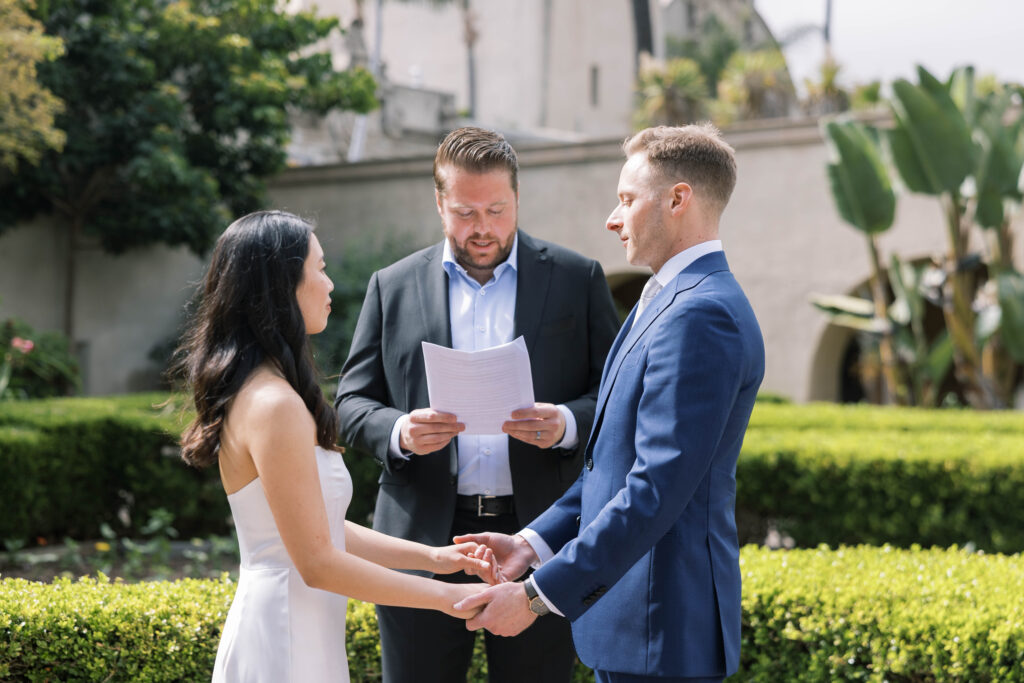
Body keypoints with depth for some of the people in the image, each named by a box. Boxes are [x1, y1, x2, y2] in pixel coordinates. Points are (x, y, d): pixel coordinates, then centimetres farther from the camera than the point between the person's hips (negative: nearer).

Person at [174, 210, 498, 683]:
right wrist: (445, 596, -13)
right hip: (284, 643, -9)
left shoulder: (257, 392, 10)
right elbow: (317, 563, -20)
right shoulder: (275, 406, -20)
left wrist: (430, 556, 9)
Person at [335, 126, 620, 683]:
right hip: (423, 545, 1)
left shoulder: (577, 280, 5)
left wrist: (568, 424, -17)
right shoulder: (392, 287, 8)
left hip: (538, 534, -1)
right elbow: (352, 402, 8)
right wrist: (399, 432, -14)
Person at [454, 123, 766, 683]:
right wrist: (533, 542, 9)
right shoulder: (668, 302, 15)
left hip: (662, 628, -10)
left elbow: (656, 489, -25)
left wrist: (540, 595, -21)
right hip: (632, 617, 10)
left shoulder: (702, 315, -19)